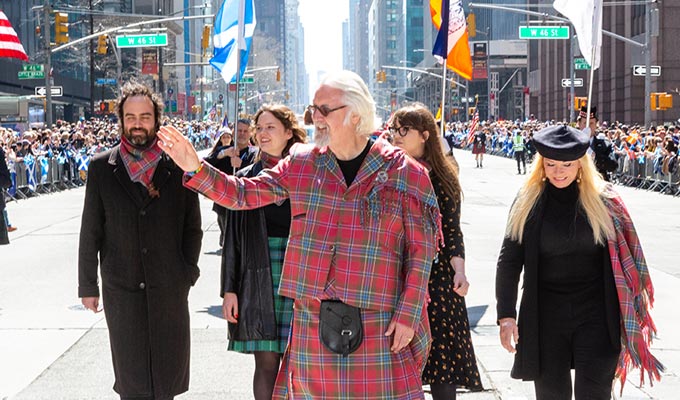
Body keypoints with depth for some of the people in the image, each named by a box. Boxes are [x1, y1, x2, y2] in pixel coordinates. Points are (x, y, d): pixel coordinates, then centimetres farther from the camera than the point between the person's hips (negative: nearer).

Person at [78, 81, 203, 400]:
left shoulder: (177, 165, -1)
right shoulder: (102, 167, 1)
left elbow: (192, 227, 6)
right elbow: (90, 232, 3)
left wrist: (188, 273, 1)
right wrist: (88, 285, 3)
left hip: (169, 288, 0)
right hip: (121, 290, 0)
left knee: (168, 372, 8)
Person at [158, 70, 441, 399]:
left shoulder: (403, 172, -3)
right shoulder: (301, 165, 8)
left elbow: (422, 249, -1)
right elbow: (243, 194, 8)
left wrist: (409, 313, -7)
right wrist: (194, 167, -6)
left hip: (379, 324, -3)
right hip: (312, 320, 3)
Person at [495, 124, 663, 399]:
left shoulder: (603, 199, -2)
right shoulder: (528, 202, 0)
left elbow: (626, 256, 4)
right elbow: (509, 261, 0)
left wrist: (630, 314, 3)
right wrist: (506, 315, -7)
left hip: (596, 313, -1)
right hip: (546, 313, 1)